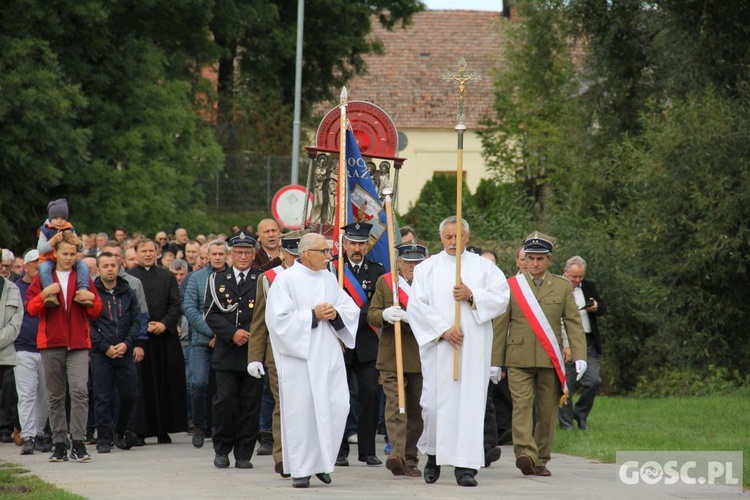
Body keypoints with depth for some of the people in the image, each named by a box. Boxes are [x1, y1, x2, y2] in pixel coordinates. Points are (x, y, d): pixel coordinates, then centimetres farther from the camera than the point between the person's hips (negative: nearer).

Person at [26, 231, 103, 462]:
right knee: (55, 396, 3)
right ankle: (59, 445, 9)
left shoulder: (84, 277, 12)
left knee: (80, 391, -15)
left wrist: (91, 300, -7)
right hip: (51, 343, 1)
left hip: (78, 344, -1)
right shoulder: (43, 277, 10)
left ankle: (78, 443, -15)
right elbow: (31, 309, 3)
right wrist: (44, 294, -13)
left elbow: (96, 313, 14)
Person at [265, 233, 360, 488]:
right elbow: (279, 318, -12)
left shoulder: (328, 278, 12)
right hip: (299, 356, -5)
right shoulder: (286, 280, -5)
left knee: (337, 407, -2)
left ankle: (321, 461, 15)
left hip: (328, 355, 5)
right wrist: (313, 316, -14)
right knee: (301, 410, -3)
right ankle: (301, 469, 5)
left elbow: (351, 309, 13)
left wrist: (335, 314, -8)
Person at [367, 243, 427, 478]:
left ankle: (410, 459, 14)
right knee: (395, 405, -13)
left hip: (422, 358, 1)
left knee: (416, 410, 6)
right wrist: (385, 315, -18)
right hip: (392, 356, -1)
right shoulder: (385, 282, 9)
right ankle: (397, 454, -22)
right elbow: (371, 315, 6)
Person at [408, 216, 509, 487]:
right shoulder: (427, 268, 8)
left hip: (473, 346, 0)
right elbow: (417, 305, -2)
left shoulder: (483, 266, 12)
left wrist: (472, 295, -12)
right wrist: (443, 330, -11)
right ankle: (434, 454, 20)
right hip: (437, 347, 0)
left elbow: (501, 297, 2)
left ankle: (465, 465, -6)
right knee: (435, 401, -2)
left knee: (470, 402, -5)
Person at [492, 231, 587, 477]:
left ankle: (541, 460, 12)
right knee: (522, 406, -14)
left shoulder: (563, 287, 10)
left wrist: (579, 356, -8)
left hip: (550, 361, 2)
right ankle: (525, 454, -27)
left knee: (547, 411, 4)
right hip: (519, 360, -2)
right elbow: (500, 326, 7)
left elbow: (574, 323, 5)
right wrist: (496, 362, 2)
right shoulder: (510, 286, 7)